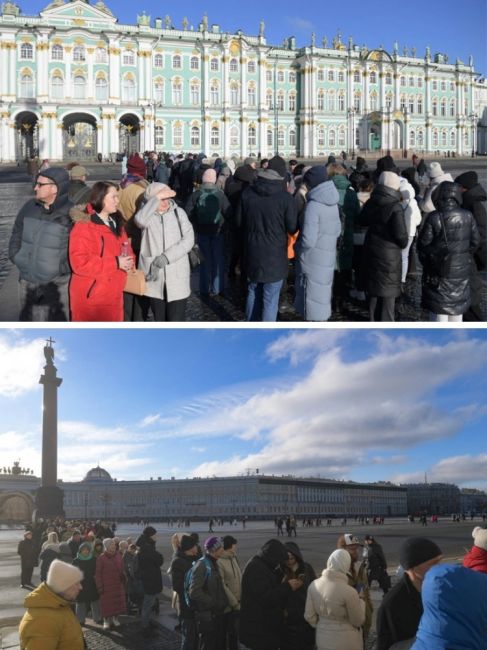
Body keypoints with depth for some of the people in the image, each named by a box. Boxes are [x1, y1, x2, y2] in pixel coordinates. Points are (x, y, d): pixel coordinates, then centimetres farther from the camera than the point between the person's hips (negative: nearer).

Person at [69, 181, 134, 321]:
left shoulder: (116, 223, 13)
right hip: (90, 299, -8)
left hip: (113, 296, 8)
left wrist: (128, 261, -5)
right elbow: (80, 263, -23)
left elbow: (126, 250, 21)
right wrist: (115, 263, -22)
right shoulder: (84, 227, -14)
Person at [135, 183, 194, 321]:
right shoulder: (147, 214, 0)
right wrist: (157, 197, -25)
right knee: (159, 320, 13)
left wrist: (165, 257, -16)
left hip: (177, 277, -1)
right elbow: (140, 220, -25)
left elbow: (188, 240, -8)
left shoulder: (178, 212, 1)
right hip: (154, 278, 1)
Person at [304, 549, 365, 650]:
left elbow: (309, 616, 1)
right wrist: (360, 599, 5)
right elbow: (358, 621, -9)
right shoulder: (349, 592, -22)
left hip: (323, 639, 4)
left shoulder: (314, 585, -7)